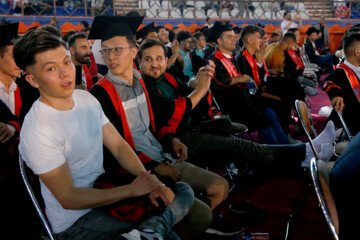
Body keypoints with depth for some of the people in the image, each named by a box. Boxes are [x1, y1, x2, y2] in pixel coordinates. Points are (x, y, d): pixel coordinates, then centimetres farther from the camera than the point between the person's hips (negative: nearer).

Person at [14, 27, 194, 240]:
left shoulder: (86, 98, 2)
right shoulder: (38, 131, -21)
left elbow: (119, 145, 3)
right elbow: (68, 198, -20)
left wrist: (148, 180, -14)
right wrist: (132, 190, -18)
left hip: (106, 190, 8)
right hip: (76, 221, -8)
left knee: (184, 190, -3)